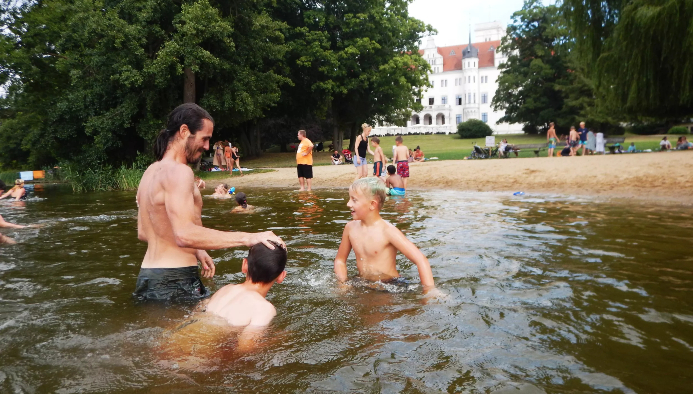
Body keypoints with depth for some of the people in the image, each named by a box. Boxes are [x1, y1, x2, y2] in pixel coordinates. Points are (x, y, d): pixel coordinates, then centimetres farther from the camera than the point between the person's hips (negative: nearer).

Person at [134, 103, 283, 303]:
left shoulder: (152, 172, 13)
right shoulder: (177, 172, -18)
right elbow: (184, 233, -31)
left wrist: (194, 251, 17)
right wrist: (247, 238, -33)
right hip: (174, 281, -10)